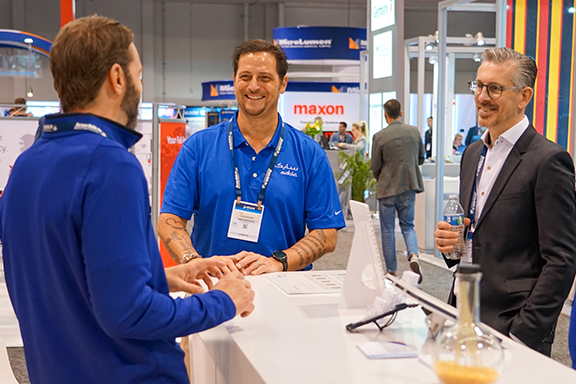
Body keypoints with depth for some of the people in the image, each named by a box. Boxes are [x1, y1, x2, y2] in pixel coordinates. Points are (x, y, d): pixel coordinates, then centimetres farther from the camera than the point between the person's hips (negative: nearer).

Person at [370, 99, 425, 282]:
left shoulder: (380, 136, -12)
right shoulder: (414, 131, -1)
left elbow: (375, 167, -6)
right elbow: (421, 159, 9)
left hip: (387, 188, -3)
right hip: (409, 187, 3)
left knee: (387, 231, 9)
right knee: (408, 226, 16)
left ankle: (392, 271, 14)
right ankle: (413, 255, -11)